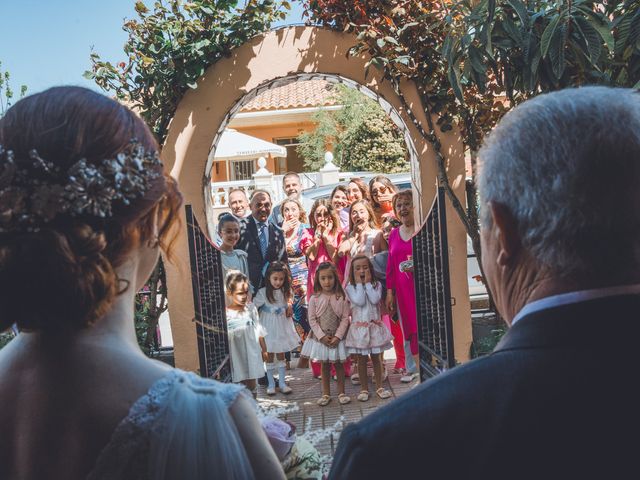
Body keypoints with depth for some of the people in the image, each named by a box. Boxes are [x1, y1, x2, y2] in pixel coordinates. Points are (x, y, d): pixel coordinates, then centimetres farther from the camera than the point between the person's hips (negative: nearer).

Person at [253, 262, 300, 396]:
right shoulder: (263, 292, -17)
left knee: (281, 355, 12)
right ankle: (271, 384, 17)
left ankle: (282, 382, 20)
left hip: (282, 326, 4)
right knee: (269, 355, 7)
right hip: (269, 328, -4)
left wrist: (289, 308, -5)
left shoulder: (285, 291, -3)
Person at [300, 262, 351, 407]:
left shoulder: (341, 297, -8)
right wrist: (322, 336, -13)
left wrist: (338, 336, -14)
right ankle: (326, 394, 21)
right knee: (324, 365, 11)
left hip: (337, 337, 0)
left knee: (338, 364, 10)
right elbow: (312, 319, -6)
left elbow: (345, 318, -7)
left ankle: (341, 392, 22)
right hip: (320, 338, 1)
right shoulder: (314, 298, -6)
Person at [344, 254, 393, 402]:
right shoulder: (350, 287, -4)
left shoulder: (376, 284, 1)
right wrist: (359, 283, -12)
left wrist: (367, 283, -11)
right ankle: (364, 388, 15)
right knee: (362, 359, 5)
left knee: (376, 357, 10)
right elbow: (359, 301, -18)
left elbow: (375, 299, -16)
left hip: (375, 325, 2)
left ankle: (379, 387, 19)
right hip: (359, 326, -1)